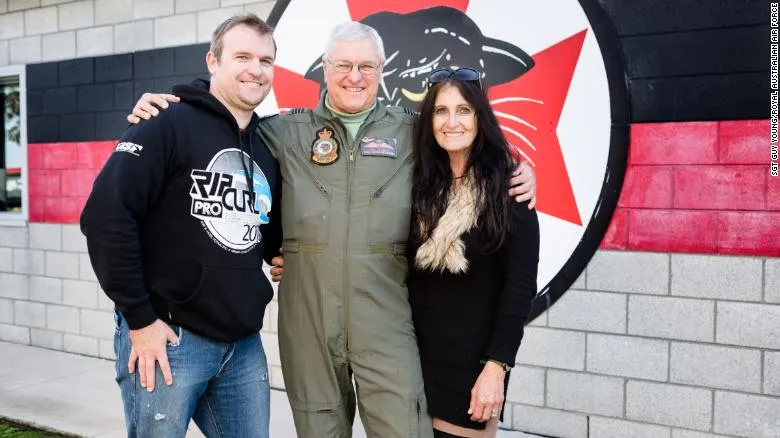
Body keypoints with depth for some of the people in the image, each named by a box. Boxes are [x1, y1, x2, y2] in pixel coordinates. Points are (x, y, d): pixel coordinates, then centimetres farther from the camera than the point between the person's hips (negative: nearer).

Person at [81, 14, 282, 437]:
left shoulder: (266, 148, 12)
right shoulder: (169, 125, -9)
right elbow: (105, 215, -17)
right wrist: (139, 319, -16)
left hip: (244, 345, 6)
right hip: (168, 338, -6)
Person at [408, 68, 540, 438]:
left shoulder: (507, 188, -9)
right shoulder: (420, 185, 2)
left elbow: (520, 286, -11)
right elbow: (408, 274, 4)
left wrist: (496, 366, -16)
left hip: (474, 360, -3)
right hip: (416, 354, 4)